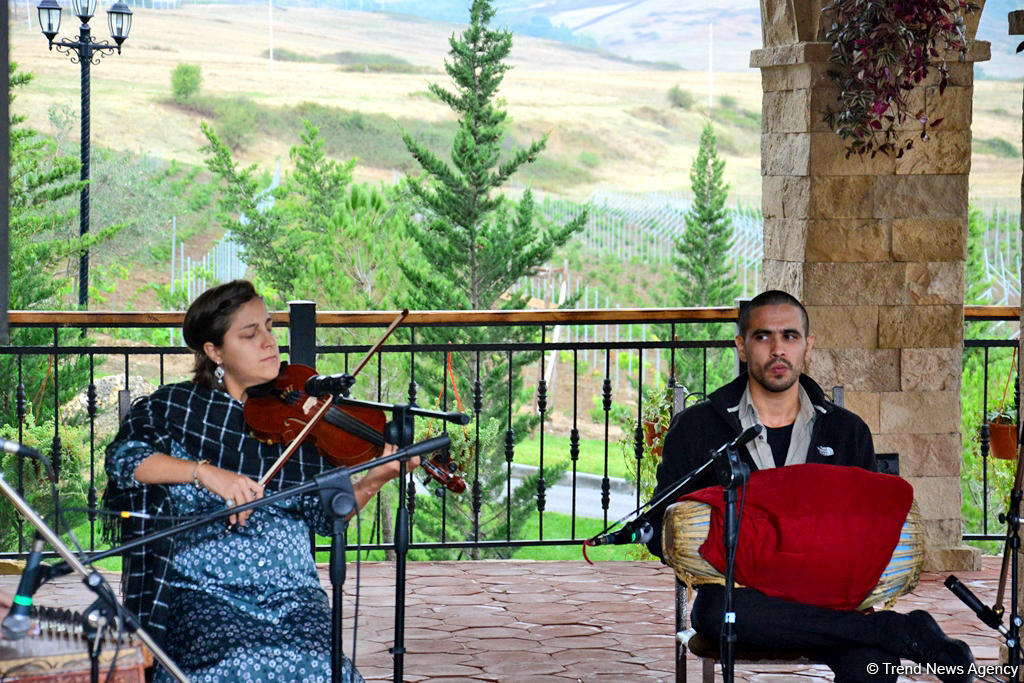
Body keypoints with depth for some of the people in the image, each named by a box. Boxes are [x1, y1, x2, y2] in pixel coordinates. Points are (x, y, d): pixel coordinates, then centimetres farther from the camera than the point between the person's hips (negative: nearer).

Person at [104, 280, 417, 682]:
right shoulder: (176, 407, 5)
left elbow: (324, 515, 7)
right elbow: (122, 456, -10)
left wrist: (373, 482, -11)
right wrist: (204, 471, -20)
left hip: (289, 592, 2)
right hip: (204, 591, -2)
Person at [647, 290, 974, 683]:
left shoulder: (847, 432, 16)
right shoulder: (696, 428, 10)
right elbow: (661, 530, 7)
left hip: (825, 598, -2)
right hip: (738, 593, 2)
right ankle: (901, 632, -31)